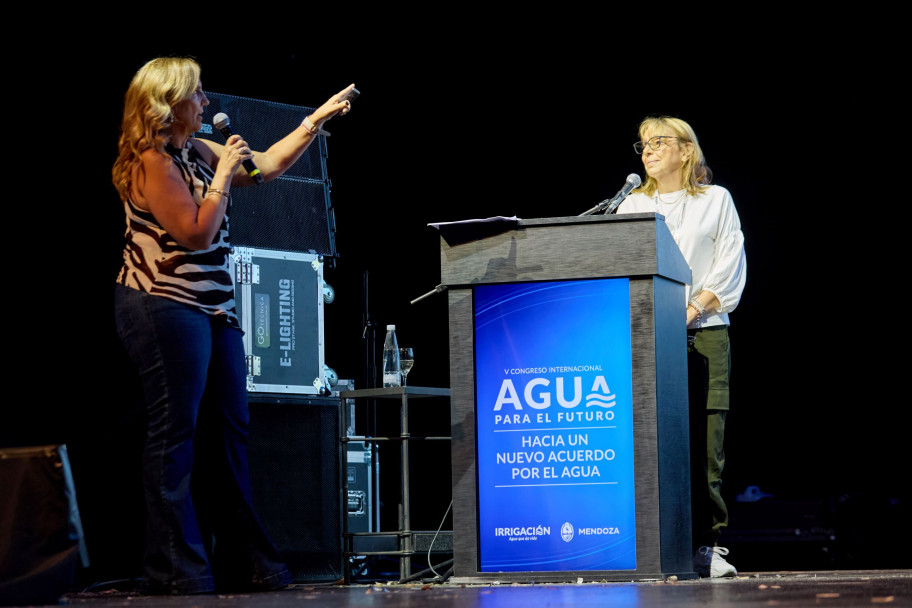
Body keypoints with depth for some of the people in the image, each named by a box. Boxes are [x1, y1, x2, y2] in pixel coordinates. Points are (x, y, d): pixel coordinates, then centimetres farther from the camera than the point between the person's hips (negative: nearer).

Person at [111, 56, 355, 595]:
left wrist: (317, 120, 21)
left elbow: (267, 166, 23)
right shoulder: (150, 162, -13)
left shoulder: (196, 152, 15)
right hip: (164, 305, -10)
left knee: (228, 432, 9)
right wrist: (224, 173, -9)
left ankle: (245, 564, 15)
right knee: (175, 434, -8)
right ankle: (175, 571, -5)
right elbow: (196, 232, -16)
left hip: (211, 307, 10)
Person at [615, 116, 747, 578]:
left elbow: (729, 267, 5)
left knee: (704, 444, -7)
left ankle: (706, 545, -4)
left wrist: (689, 313, -8)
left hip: (703, 333, -1)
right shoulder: (631, 207, 18)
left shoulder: (715, 200, 13)